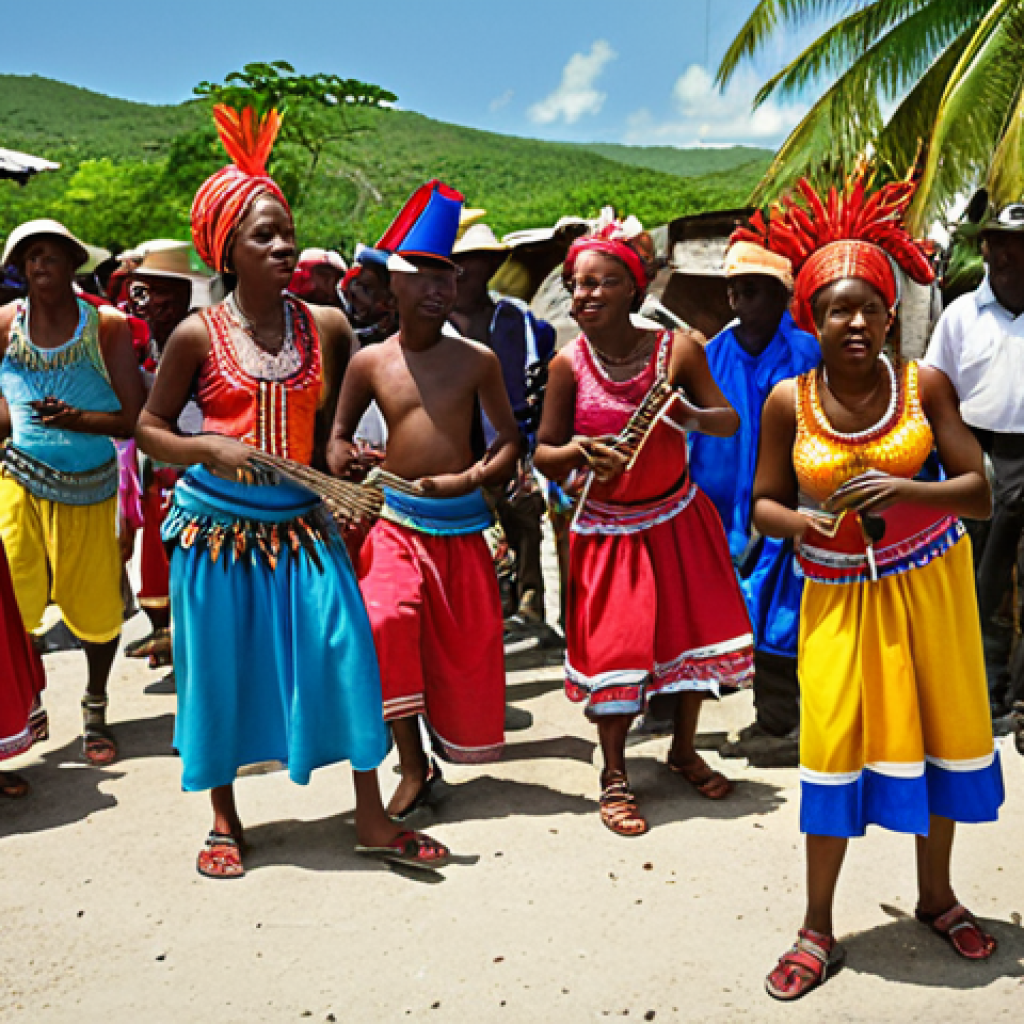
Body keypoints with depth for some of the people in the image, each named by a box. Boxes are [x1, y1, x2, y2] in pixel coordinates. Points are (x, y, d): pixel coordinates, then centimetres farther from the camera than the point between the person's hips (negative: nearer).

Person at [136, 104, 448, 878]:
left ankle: (372, 817, 11)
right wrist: (210, 449, -17)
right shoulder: (199, 335, -5)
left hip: (301, 522, 2)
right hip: (217, 522, -1)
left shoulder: (327, 327, 2)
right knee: (220, 666, 7)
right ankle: (225, 820, 28)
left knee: (343, 653, -4)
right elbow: (150, 427, 1)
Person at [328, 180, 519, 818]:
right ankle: (414, 767, -7)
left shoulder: (477, 359, -1)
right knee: (385, 621, -20)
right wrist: (342, 458, -12)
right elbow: (341, 432, 11)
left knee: (467, 642, 7)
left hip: (463, 522, 1)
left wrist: (473, 477, -13)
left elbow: (510, 436, 4)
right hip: (396, 517, 0)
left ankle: (458, 738, 35)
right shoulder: (371, 362, 0)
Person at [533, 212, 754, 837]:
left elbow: (730, 421, -5)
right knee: (614, 644, -1)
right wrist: (577, 453, -28)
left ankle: (685, 749, 36)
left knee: (695, 629, 11)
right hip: (607, 529, -2)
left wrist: (692, 417, -26)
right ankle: (615, 774, 19)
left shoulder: (679, 349, -11)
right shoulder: (569, 364, -11)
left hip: (678, 519, 2)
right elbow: (544, 453, -7)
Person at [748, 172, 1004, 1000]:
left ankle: (937, 894, 37)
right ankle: (818, 930, 16)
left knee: (942, 728, 13)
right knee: (835, 744, 0)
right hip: (840, 591, -1)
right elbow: (764, 504, -2)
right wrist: (803, 520, -23)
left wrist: (906, 491, -26)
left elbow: (980, 494, -9)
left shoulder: (924, 385, -9)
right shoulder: (789, 402, -10)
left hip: (929, 580, 2)